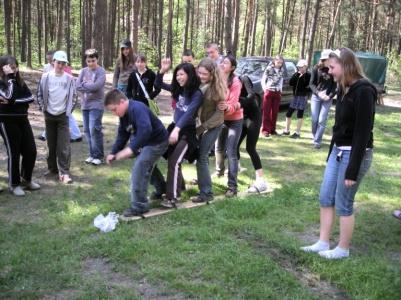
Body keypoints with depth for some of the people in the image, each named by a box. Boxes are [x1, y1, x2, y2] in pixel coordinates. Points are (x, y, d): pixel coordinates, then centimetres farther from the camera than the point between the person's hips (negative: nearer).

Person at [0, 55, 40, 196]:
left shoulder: (20, 81, 9)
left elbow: (30, 97, -4)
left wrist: (12, 102, -16)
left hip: (22, 120, 6)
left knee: (31, 151, 6)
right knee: (14, 153, 1)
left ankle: (26, 180, 26)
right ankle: (14, 184, 16)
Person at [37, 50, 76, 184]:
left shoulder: (69, 79, -4)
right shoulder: (46, 77, -1)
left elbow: (73, 96, 3)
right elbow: (40, 94, 7)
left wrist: (69, 110, 0)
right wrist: (43, 108, 2)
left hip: (63, 116, -2)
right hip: (49, 115, 2)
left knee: (64, 145, -7)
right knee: (51, 144, 11)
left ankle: (64, 172, -5)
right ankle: (52, 168, 24)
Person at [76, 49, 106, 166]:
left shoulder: (101, 72, -6)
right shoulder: (83, 71, 10)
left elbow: (96, 86, -18)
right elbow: (78, 86, 1)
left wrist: (84, 84, -5)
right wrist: (89, 87, -11)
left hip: (96, 105, -6)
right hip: (85, 105, 6)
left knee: (94, 130, -9)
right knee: (87, 130, 9)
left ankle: (99, 156, 0)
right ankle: (92, 154, 19)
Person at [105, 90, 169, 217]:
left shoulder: (137, 109, -28)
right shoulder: (124, 115, 5)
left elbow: (146, 130, -42)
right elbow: (122, 135, 11)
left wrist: (132, 148, -44)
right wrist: (113, 153, 1)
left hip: (157, 142, -10)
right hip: (146, 143, 10)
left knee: (138, 170, -14)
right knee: (144, 170, 16)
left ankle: (139, 206, -3)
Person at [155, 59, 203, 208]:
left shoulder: (197, 94, -15)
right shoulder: (178, 89, 5)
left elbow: (189, 113, -27)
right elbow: (158, 85, 12)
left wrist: (177, 129, -39)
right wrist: (162, 70, -6)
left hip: (187, 132, -7)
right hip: (175, 128, 7)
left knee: (174, 162, -16)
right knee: (171, 160, 17)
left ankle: (172, 197, -10)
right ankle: (179, 185, 39)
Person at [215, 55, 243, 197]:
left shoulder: (235, 82, -20)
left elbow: (233, 104, -25)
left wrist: (226, 107, -46)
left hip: (234, 120, -5)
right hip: (221, 119, 5)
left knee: (231, 152, -10)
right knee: (219, 147, 19)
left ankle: (232, 186, -8)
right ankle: (219, 171, 46)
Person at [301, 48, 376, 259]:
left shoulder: (364, 91, -19)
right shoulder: (344, 89, 7)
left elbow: (363, 132, -20)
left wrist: (353, 170, -20)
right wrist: (331, 153, 17)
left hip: (354, 154, -9)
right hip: (338, 151, 9)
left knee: (343, 204, 3)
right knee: (325, 198, 13)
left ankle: (343, 249, 21)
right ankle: (323, 243, 26)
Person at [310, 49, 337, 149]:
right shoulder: (316, 68, -2)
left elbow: (335, 86, -2)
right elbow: (311, 84, 0)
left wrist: (329, 96, -15)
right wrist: (318, 93, -14)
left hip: (327, 99, -1)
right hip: (316, 97, 1)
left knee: (322, 121, -3)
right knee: (314, 120, 4)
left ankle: (317, 141, 4)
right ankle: (314, 137, 24)